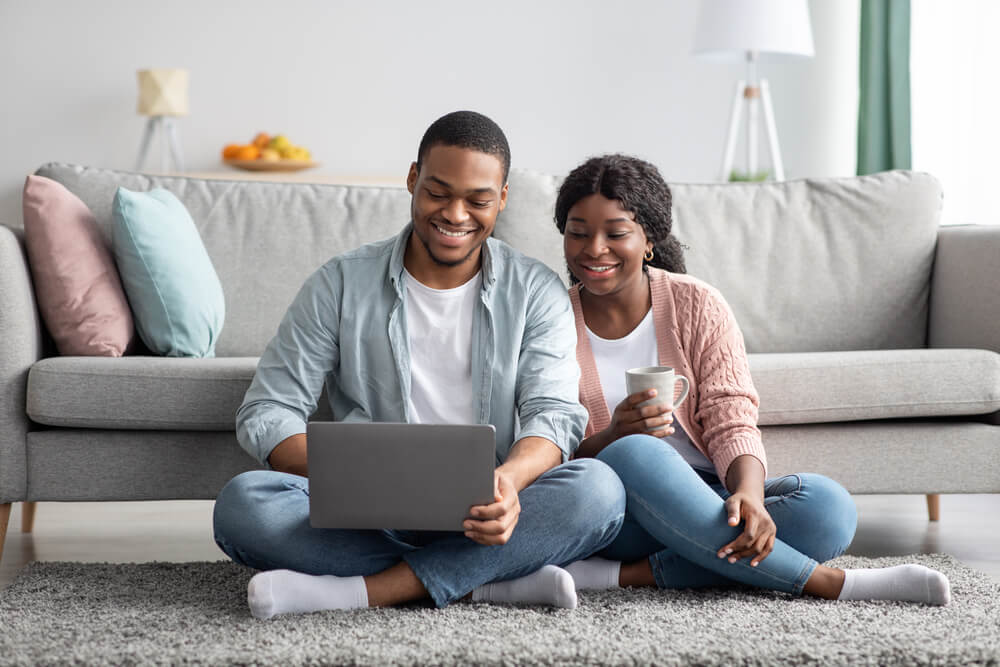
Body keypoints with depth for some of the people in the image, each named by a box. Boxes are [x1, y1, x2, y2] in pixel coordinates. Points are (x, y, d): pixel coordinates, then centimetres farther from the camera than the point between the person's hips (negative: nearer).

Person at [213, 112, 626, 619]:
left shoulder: (536, 292, 6)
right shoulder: (341, 285, 4)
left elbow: (554, 413, -5)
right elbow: (266, 415, -1)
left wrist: (510, 478, -30)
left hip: (483, 520, 0)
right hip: (367, 520, 0)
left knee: (599, 490, -29)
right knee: (242, 502, -28)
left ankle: (369, 591, -29)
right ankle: (492, 581, -28)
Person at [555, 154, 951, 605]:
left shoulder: (697, 306, 3)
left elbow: (731, 424, -5)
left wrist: (749, 493, -27)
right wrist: (609, 439, -24)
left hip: (707, 503, 2)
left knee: (828, 507, -25)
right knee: (635, 454, -36)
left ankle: (629, 575, -29)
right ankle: (827, 583, -29)